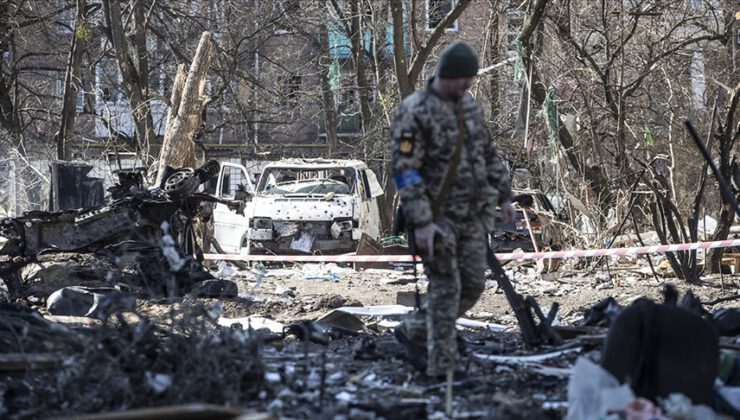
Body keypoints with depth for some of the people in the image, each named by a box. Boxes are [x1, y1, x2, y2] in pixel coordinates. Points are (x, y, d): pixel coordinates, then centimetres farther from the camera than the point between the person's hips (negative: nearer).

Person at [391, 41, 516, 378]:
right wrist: (421, 222, -25)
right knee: (446, 289, -5)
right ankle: (441, 368, 3)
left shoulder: (470, 106, 8)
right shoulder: (414, 113, -16)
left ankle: (414, 331, 25)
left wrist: (504, 196, 15)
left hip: (472, 216, 7)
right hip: (436, 216, -7)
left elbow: (488, 154, 20)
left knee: (472, 285, 7)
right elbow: (404, 170, -20)